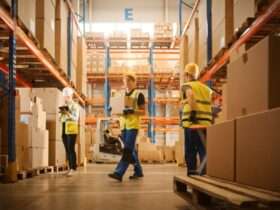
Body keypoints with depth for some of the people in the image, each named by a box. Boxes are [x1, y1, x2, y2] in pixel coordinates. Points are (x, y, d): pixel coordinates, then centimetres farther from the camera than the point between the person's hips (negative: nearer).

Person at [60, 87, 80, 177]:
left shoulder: (75, 105, 0)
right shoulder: (64, 106, 17)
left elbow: (76, 118, -9)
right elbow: (61, 119, 18)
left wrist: (68, 113, -22)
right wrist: (62, 114, -2)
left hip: (71, 129, -6)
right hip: (64, 129, 6)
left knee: (71, 149, -12)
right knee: (67, 149, 4)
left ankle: (73, 168, -12)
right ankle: (70, 167, 7)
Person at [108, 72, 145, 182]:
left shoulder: (138, 94, -1)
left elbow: (143, 111, -3)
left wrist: (133, 111, -20)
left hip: (133, 125, -7)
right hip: (124, 125, 7)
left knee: (127, 150, -12)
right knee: (131, 150, 11)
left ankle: (119, 173, -18)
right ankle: (138, 171, 22)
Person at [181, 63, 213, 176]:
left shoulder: (187, 85, 4)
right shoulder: (205, 88, 22)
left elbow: (191, 95, -17)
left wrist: (192, 112, -17)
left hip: (192, 124, -4)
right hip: (206, 123, 4)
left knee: (190, 152, 2)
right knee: (204, 151, 7)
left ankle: (192, 175, 2)